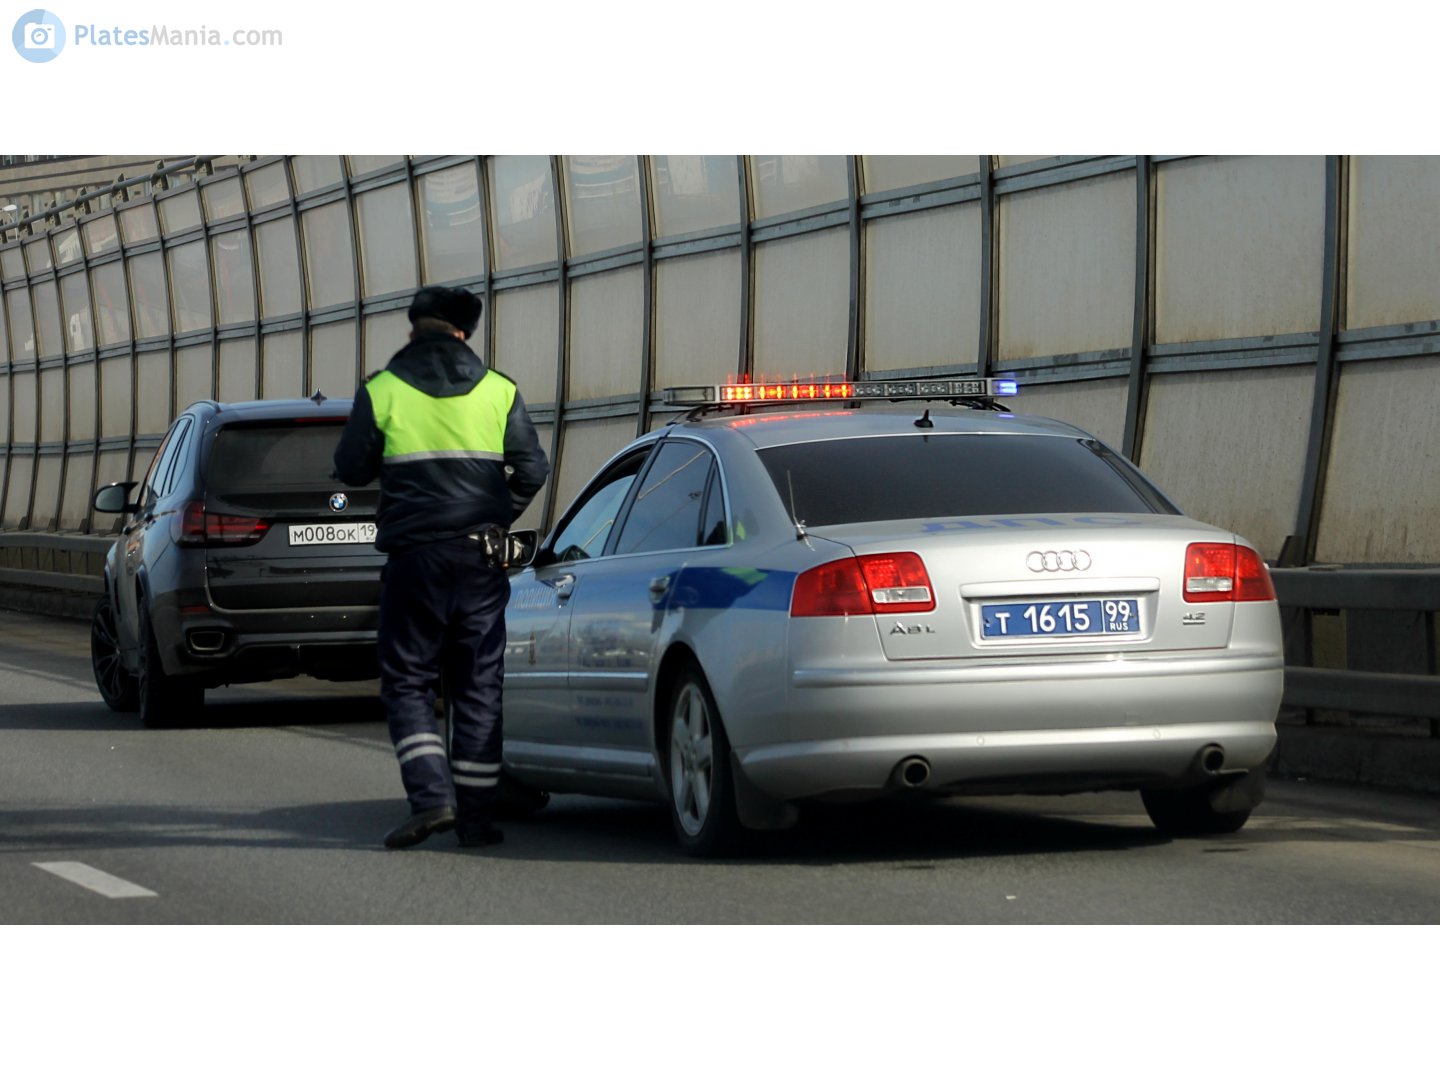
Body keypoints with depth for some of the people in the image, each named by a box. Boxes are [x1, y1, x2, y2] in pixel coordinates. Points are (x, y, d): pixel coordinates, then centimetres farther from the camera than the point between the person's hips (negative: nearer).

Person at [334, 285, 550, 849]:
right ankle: (476, 814, 6)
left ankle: (431, 795, -13)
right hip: (481, 559, 2)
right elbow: (532, 470, 3)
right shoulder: (499, 391, 5)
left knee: (407, 682, 5)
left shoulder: (381, 391, -2)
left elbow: (350, 468, 2)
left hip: (414, 557, -2)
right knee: (479, 687, 7)